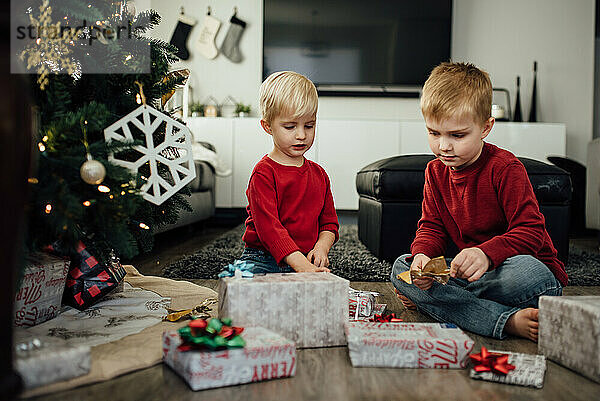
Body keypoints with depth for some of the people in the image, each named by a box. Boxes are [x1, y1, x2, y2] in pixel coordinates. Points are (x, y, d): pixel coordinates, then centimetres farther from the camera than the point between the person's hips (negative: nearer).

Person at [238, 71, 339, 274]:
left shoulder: (319, 174, 13)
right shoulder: (263, 173, -8)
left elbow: (329, 222, 17)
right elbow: (268, 227, -19)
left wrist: (321, 248, -7)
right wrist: (302, 266, -31)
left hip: (308, 259, 5)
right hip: (264, 261, -5)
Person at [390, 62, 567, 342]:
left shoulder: (505, 167, -15)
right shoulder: (435, 171, 4)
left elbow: (531, 230, -21)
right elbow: (431, 227, 4)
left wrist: (487, 253, -40)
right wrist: (422, 255, -21)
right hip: (470, 273, 6)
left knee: (527, 271, -41)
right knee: (401, 268, -13)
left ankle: (426, 301, -18)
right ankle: (508, 321, -27)